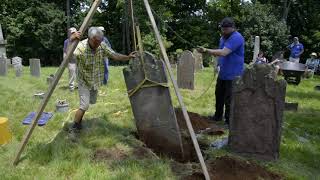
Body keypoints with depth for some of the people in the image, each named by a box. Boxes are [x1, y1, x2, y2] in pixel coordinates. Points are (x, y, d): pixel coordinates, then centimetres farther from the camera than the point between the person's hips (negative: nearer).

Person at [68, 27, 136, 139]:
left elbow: (114, 56, -7)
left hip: (96, 81, 6)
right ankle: (74, 128, 4)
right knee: (84, 105, -15)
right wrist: (71, 41, -64)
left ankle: (79, 121, 44)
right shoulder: (81, 46, -28)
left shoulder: (102, 46, -13)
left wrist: (128, 57, -22)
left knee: (92, 101, 21)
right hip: (84, 81, -6)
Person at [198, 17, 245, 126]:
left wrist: (206, 50, -28)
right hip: (222, 73, 9)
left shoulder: (236, 38, -19)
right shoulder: (224, 37, 12)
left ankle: (229, 122, 11)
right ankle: (218, 116, 35)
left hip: (233, 75, -9)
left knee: (229, 99, -3)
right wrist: (218, 63, 6)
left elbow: (223, 52, -30)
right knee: (219, 95, 18)